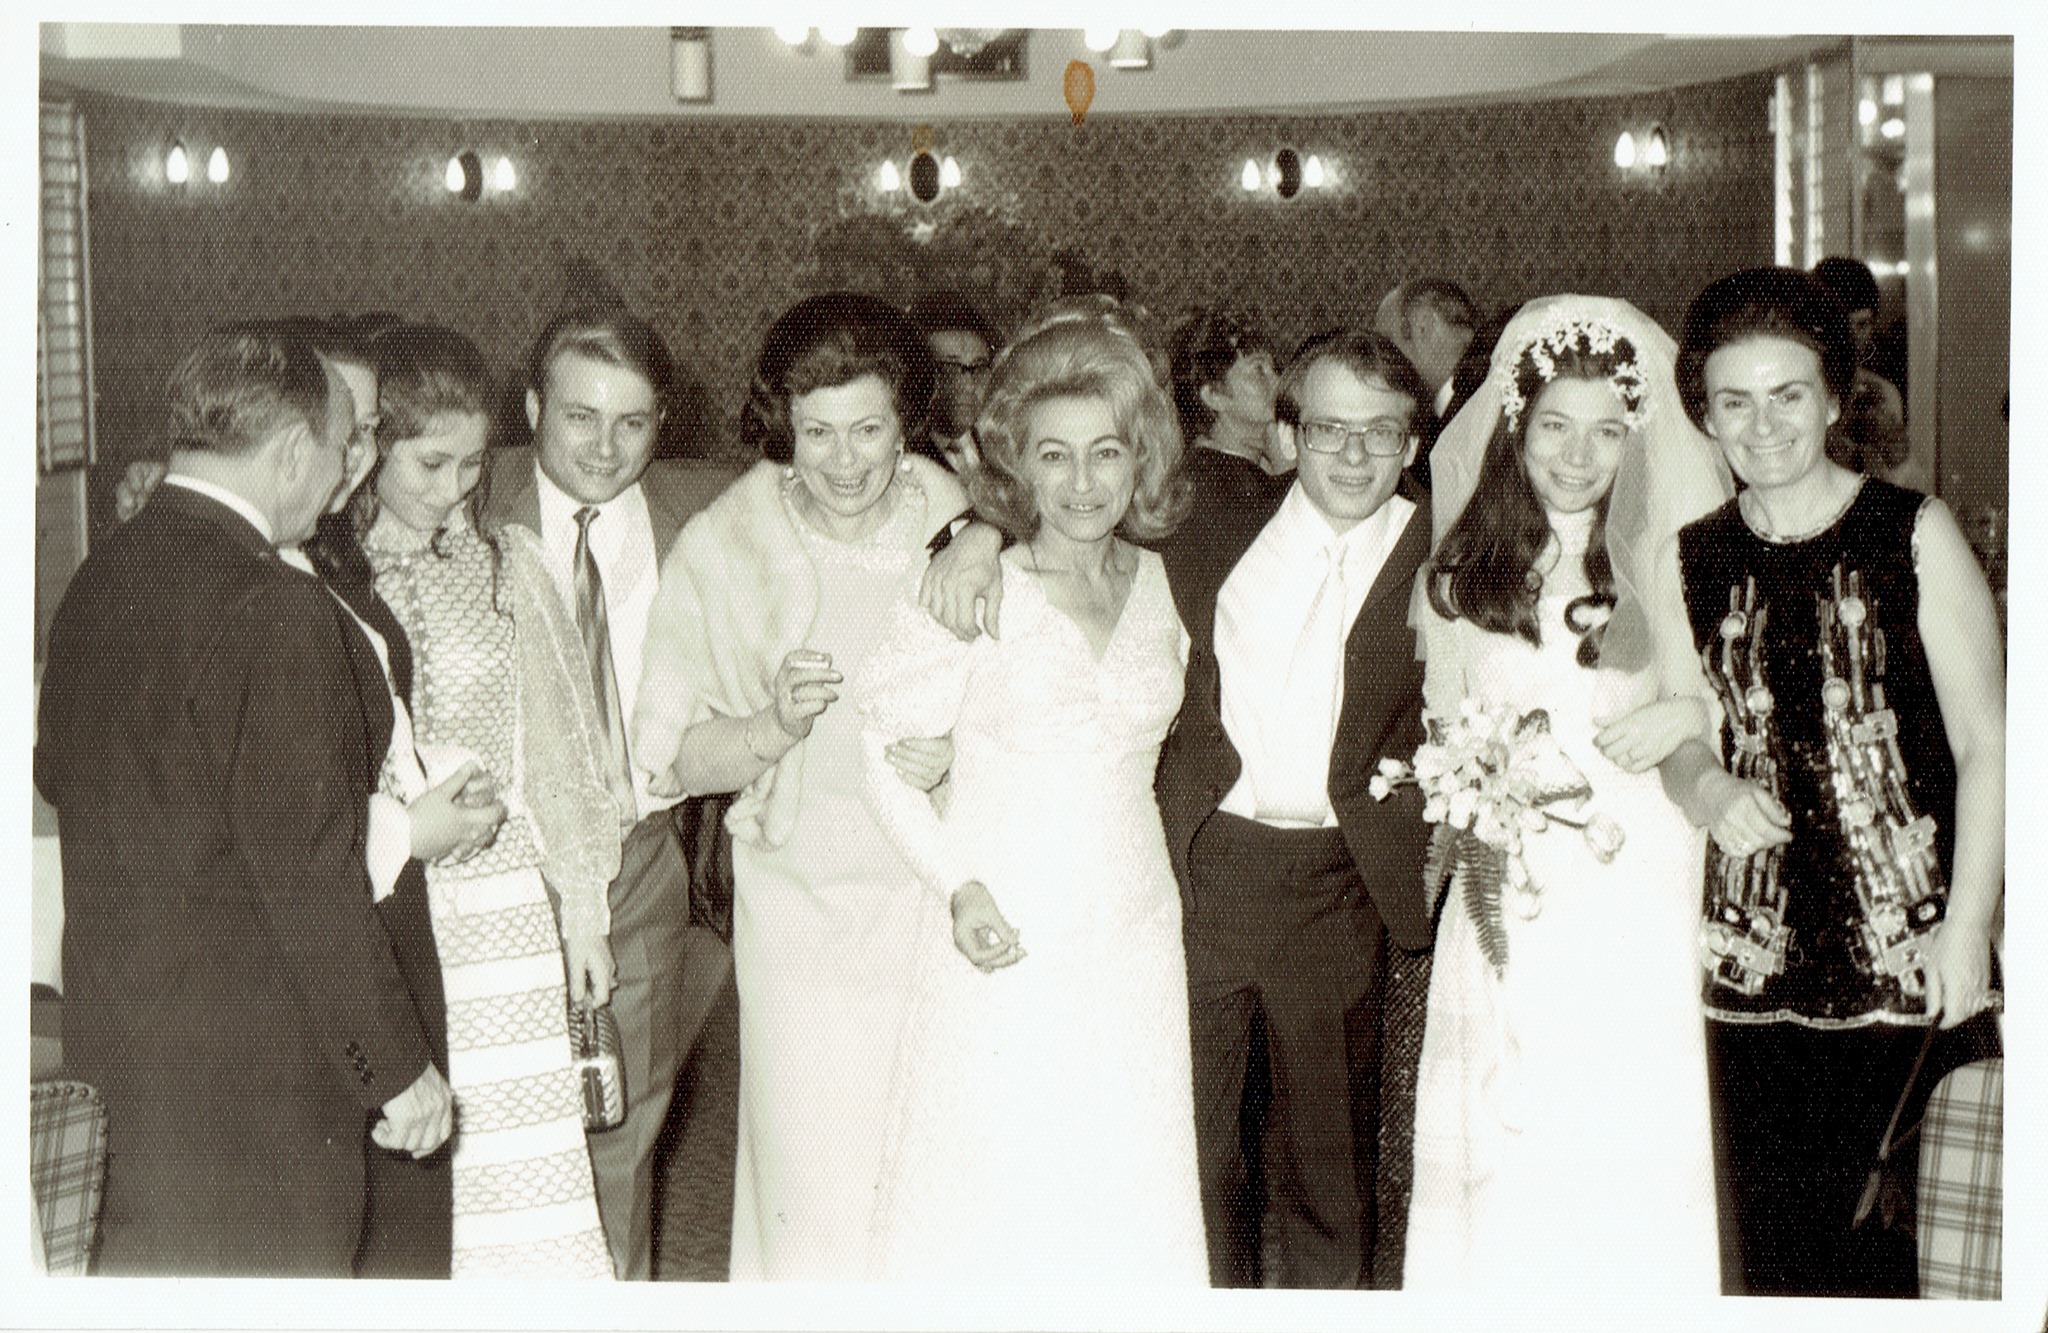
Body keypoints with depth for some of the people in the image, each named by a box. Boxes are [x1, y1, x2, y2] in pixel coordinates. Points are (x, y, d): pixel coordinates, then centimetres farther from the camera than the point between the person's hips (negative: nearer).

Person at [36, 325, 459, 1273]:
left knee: (143, 1264, 20)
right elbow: (306, 872, -23)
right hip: (252, 1071, -9)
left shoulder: (99, 579, 6)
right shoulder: (274, 609, -22)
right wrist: (401, 1066, -12)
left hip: (117, 1028, 9)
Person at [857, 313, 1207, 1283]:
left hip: (1134, 943, 4)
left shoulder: (1161, 584, 5)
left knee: (1126, 1210, 10)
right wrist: (956, 882, -14)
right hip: (1004, 948, -4)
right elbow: (888, 754, -4)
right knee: (990, 1211, 1)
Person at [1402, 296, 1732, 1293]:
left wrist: (1691, 716, -12)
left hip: (1639, 891, -2)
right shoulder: (1462, 571, 8)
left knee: (1629, 1138, -2)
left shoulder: (1673, 561, 1)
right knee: (1504, 1145, 4)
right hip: (1509, 896, 2)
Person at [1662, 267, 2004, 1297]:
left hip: (1903, 958, -3)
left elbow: (1984, 745, -2)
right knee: (1772, 1246, 6)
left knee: (1881, 1244, 1)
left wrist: (1966, 931, -9)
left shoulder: (1914, 535, -1)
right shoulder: (1691, 560, 8)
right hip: (1752, 961, 3)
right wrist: (1700, 782, -6)